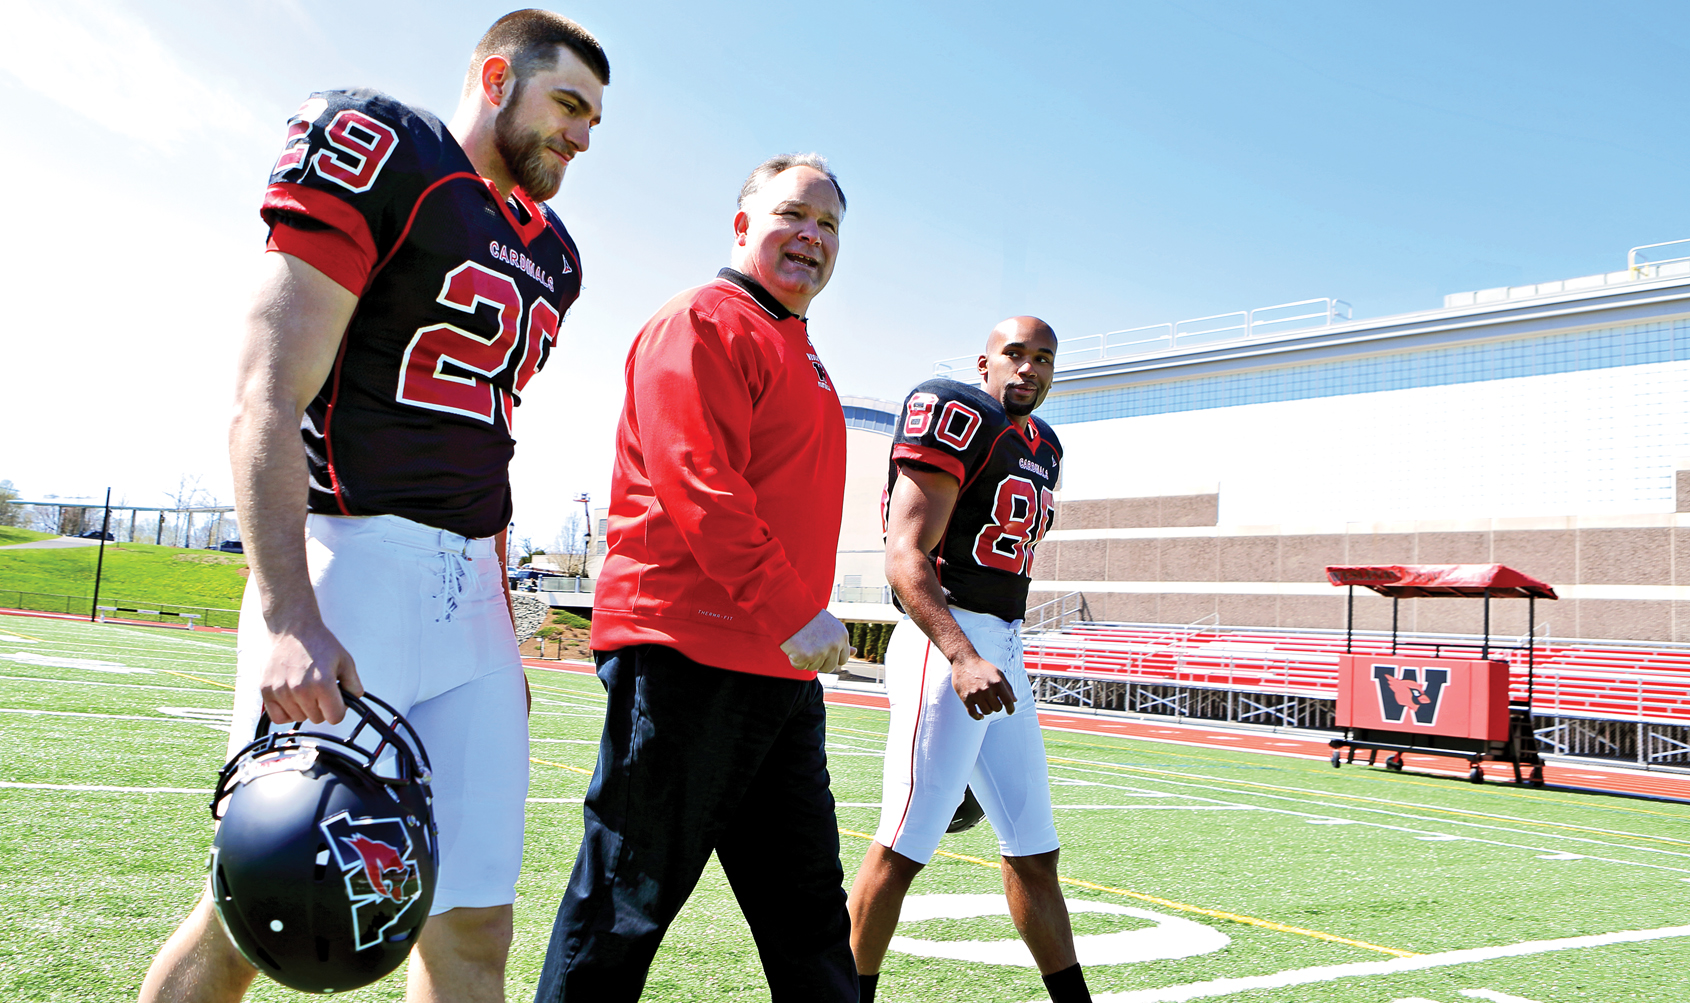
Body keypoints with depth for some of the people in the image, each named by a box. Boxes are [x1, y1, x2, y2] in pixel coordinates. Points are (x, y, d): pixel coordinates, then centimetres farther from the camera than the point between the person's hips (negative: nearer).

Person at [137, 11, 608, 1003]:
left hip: (469, 586, 7)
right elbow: (267, 397, -14)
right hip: (349, 563, -7)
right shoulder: (374, 151, -5)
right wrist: (289, 618, -24)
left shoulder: (552, 255, 18)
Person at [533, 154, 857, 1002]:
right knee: (629, 899, 0)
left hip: (779, 670, 10)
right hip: (688, 656, -9)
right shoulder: (702, 323, -6)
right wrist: (793, 613, -23)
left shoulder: (799, 356, 23)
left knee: (807, 904, 14)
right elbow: (697, 487, -19)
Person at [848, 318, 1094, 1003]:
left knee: (1033, 850, 15)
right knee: (904, 847, -5)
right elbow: (905, 558, -18)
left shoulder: (1043, 449, 19)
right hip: (946, 643, -9)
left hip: (1004, 655, 9)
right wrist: (963, 658, -30)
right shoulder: (959, 418, -9)